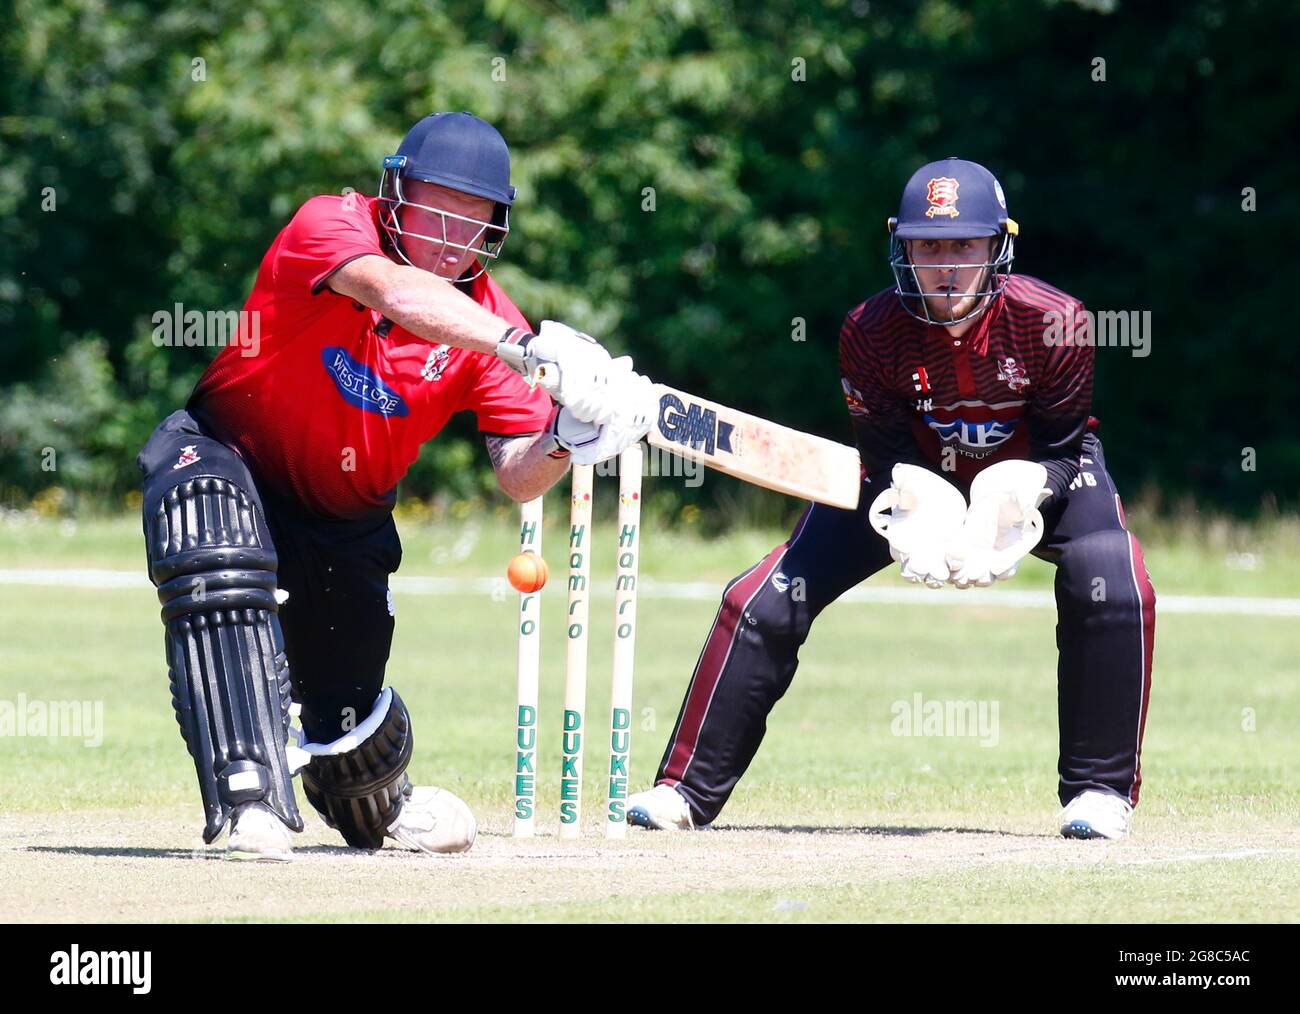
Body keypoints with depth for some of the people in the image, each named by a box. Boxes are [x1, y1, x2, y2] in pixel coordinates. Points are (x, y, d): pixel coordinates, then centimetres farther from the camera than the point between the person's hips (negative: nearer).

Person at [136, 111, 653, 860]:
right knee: (223, 571, -37)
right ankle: (251, 799, -41)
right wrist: (530, 349, -57)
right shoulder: (331, 226, -23)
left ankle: (382, 803, 46)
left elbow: (517, 477, -16)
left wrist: (566, 439, -39)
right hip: (223, 458, -4)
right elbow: (396, 294, -46)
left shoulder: (485, 316, -12)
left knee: (348, 708, 9)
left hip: (342, 522, 4)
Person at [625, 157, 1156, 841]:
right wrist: (919, 525, -37)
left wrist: (1003, 520, -35)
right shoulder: (870, 332, -25)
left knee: (1113, 590, -29)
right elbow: (886, 457, -17)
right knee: (766, 601, -10)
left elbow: (1059, 448, -18)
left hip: (1034, 473, -1)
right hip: (919, 477, 1)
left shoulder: (1052, 322, -28)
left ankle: (1101, 789, -10)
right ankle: (687, 790, 4)